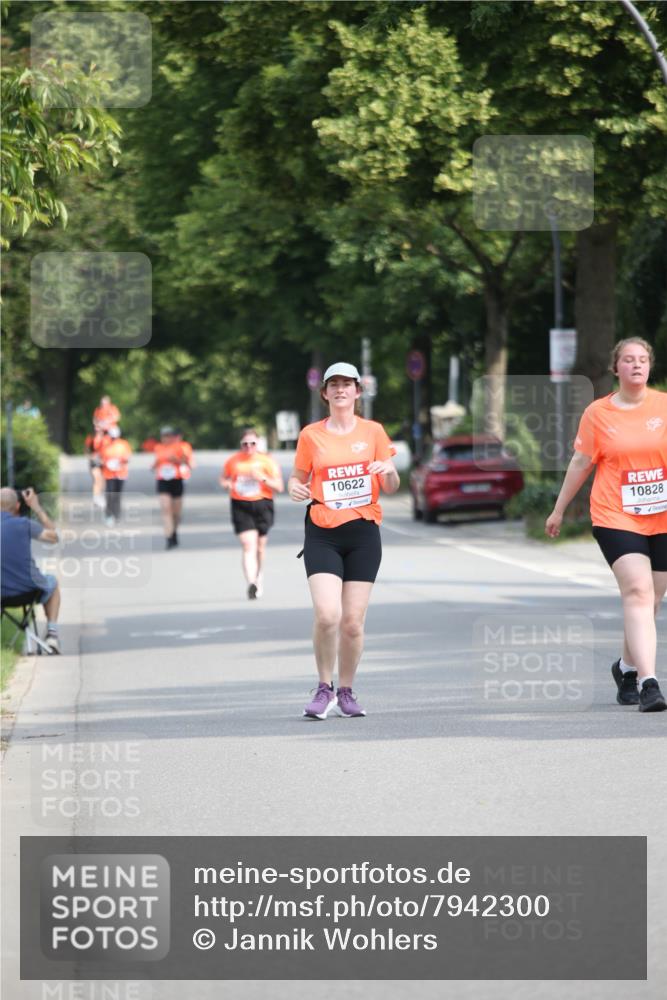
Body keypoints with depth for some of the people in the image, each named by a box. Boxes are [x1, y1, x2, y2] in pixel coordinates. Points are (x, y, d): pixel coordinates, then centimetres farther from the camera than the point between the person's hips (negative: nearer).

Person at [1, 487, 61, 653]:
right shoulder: (24, 524, -13)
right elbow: (53, 536, 2)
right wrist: (36, 508, 9)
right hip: (27, 588, -1)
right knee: (52, 583, 33)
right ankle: (52, 632, 23)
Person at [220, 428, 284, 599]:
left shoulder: (267, 462, 1)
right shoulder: (233, 461, 5)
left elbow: (279, 487, -1)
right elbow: (223, 479, 22)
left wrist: (263, 478, -16)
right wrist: (227, 484, -2)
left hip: (262, 505, 1)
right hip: (241, 506, -1)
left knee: (260, 546, 13)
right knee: (248, 545, -15)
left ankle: (259, 578, 37)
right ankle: (251, 584, -27)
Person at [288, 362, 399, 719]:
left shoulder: (373, 431, 6)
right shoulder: (311, 435, 4)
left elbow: (390, 488, 9)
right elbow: (298, 477, 13)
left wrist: (389, 469, -14)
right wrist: (295, 488, -10)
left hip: (363, 532, 1)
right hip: (322, 533, -1)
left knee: (353, 622, 0)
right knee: (327, 614, -17)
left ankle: (346, 692, 18)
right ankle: (324, 689, 1)